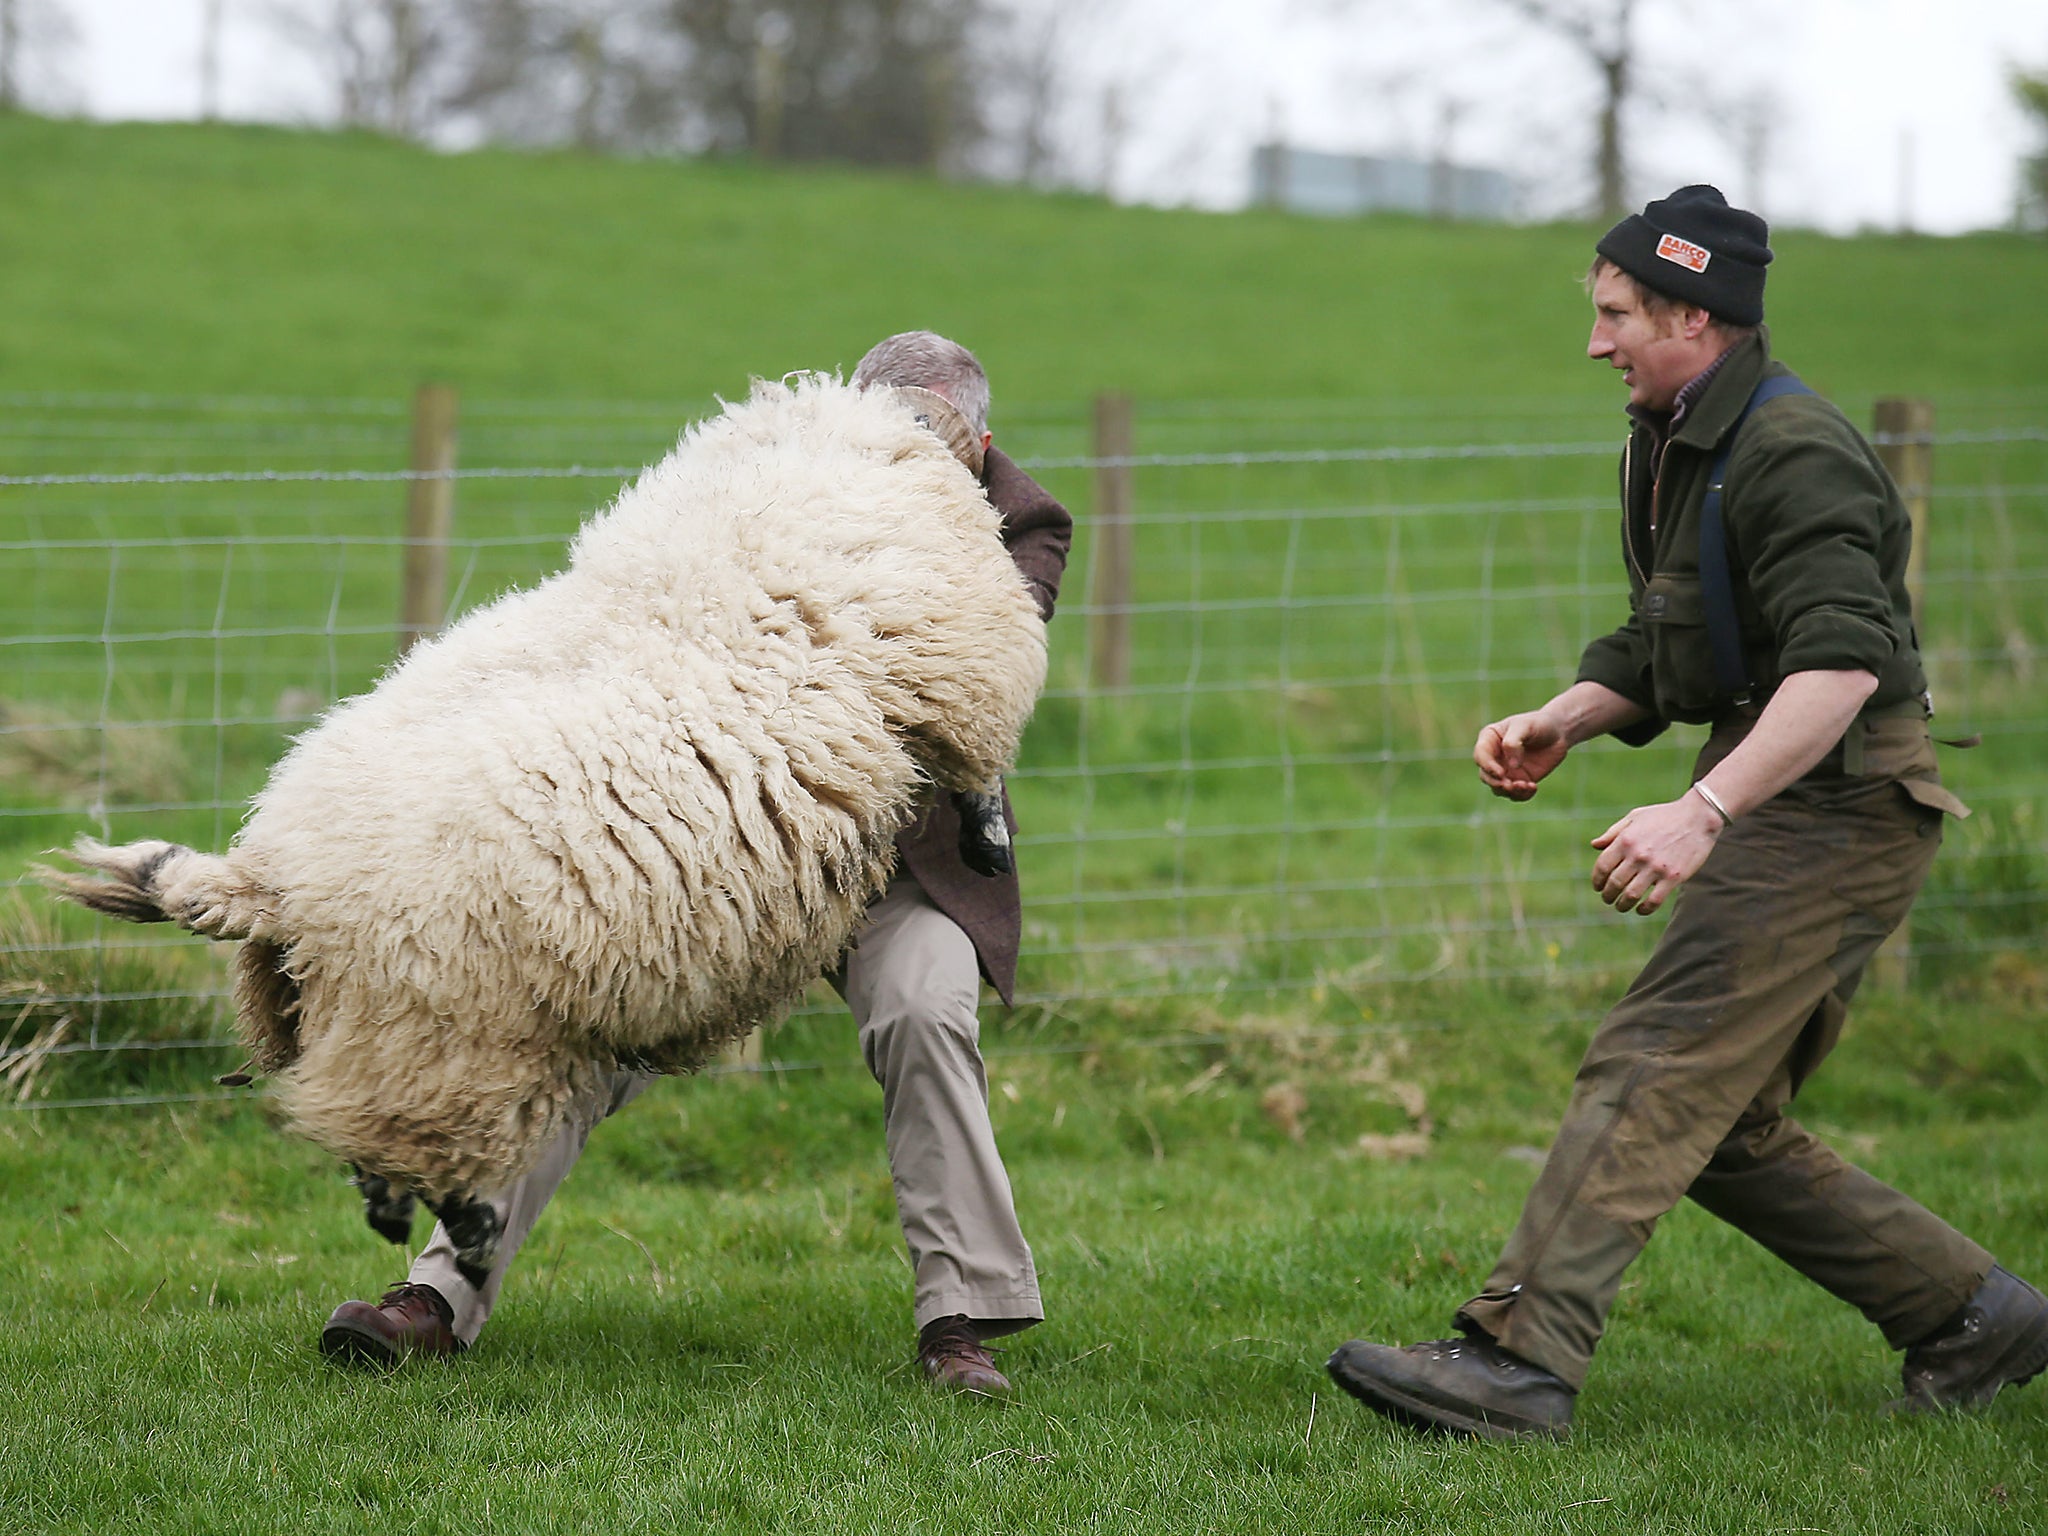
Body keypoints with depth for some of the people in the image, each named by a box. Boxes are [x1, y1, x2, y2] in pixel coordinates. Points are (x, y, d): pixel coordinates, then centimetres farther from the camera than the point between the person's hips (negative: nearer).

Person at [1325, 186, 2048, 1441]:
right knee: (1727, 1125, 10)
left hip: (1835, 807, -10)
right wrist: (1565, 720, 6)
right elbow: (1666, 648, 25)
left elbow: (1841, 665, -29)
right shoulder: (1675, 448, 16)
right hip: (1781, 809, 10)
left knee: (1655, 1075, -18)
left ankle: (1519, 1360, -24)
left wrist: (1701, 812, -37)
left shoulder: (1794, 452, -17)